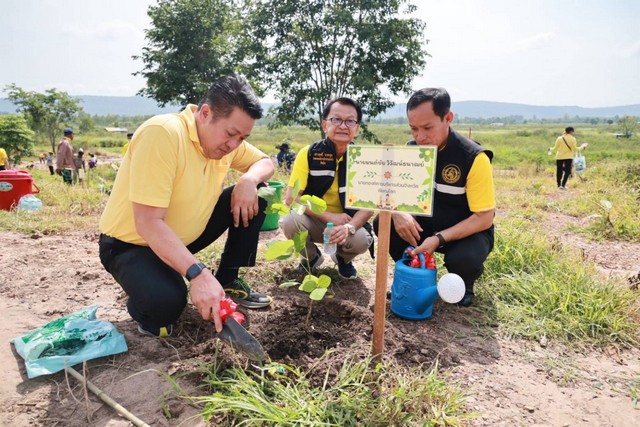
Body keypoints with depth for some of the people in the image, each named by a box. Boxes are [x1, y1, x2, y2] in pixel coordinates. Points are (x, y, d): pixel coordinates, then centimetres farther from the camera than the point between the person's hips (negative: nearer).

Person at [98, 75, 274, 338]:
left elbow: (265, 162, 7)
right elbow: (148, 223, -34)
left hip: (185, 236, 7)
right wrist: (198, 274, -42)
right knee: (166, 302, -36)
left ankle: (227, 282, 8)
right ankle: (146, 309, 2)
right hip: (131, 244, -7)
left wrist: (249, 180, -18)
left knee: (253, 198, -4)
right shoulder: (162, 133, -30)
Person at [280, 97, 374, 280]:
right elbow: (290, 199, -19)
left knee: (361, 240, -31)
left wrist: (349, 227, -37)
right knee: (291, 221, -31)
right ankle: (311, 257, 4)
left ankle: (343, 258, 9)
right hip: (314, 220, 0)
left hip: (348, 223, 1)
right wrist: (330, 216, -27)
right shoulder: (309, 153, -14)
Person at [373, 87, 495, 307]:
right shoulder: (411, 150, -8)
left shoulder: (473, 157, -23)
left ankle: (464, 283, 3)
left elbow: (484, 218, -22)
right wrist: (397, 213, -29)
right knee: (383, 223, -19)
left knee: (462, 259, -36)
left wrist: (439, 239, -33)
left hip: (467, 231, -4)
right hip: (423, 225, 4)